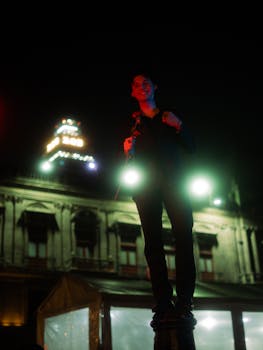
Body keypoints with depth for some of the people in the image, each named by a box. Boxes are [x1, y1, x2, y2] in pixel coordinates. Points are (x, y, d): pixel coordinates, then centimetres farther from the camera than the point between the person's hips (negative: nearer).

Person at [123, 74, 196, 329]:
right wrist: (127, 150, -5)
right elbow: (128, 162, 17)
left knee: (183, 235, -17)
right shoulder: (131, 123, 23)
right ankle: (163, 305, -17)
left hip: (174, 180, 0)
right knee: (153, 241, -12)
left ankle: (184, 301, -21)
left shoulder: (171, 116, 23)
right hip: (145, 183, 0)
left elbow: (190, 148, 16)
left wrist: (179, 127, 0)